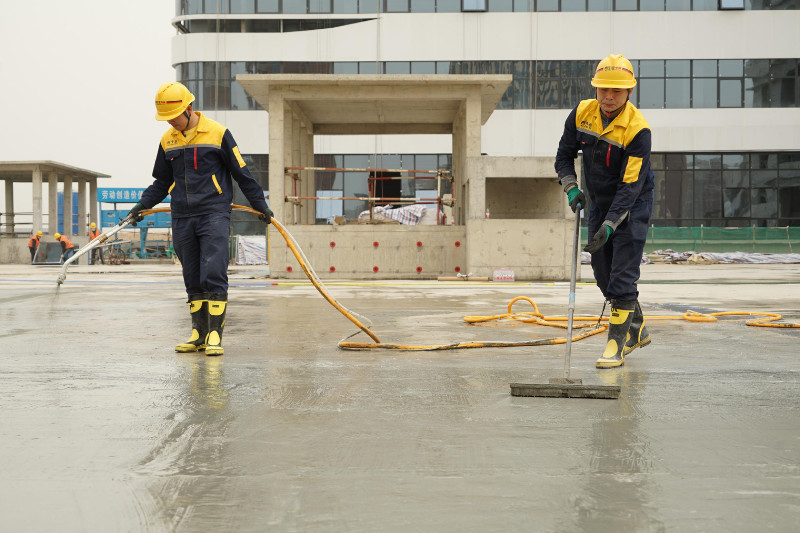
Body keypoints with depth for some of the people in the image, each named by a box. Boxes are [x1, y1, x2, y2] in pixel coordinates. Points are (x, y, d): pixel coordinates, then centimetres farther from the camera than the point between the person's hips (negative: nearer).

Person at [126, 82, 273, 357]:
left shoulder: (218, 133, -3)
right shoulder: (167, 141, 12)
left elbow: (242, 174, 3)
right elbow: (161, 182, 22)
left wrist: (261, 206, 6)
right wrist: (142, 205, 9)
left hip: (214, 214, -5)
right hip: (182, 219, 5)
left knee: (213, 276, -13)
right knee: (193, 281, 7)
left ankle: (215, 335, -9)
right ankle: (199, 333, 15)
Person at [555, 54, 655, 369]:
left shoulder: (638, 129, -24)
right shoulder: (581, 114, -8)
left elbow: (631, 185, -28)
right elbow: (564, 155, 6)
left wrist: (609, 225, -34)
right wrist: (570, 187, -11)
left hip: (632, 204, -6)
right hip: (598, 201, 6)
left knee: (623, 274, -11)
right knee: (603, 272, 11)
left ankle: (617, 343, -3)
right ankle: (637, 330, 30)